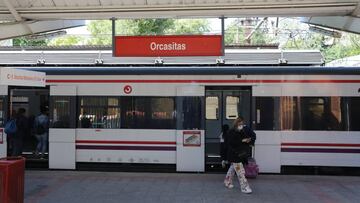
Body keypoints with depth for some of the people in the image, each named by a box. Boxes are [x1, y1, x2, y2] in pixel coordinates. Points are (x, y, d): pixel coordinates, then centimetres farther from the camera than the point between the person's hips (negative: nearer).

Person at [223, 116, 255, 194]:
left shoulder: (245, 130, 2)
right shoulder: (231, 132, -14)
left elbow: (253, 136, 3)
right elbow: (232, 142, -24)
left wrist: (249, 140, -19)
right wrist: (242, 141, -26)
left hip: (242, 154, 6)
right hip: (234, 154, -6)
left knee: (233, 168, 23)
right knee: (240, 171, -9)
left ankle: (227, 181, 41)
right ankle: (244, 187, -4)